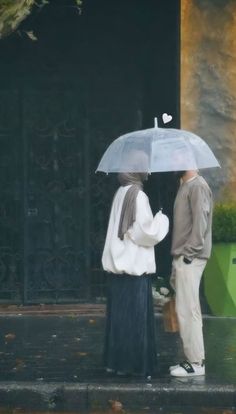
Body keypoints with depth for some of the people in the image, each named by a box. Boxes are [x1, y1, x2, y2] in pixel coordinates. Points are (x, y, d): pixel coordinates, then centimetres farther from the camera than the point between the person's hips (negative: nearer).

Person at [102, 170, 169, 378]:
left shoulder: (121, 193, 10)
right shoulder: (137, 195, -15)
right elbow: (145, 231, -18)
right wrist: (161, 220, -1)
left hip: (119, 263, 8)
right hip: (135, 266, -8)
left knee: (119, 314, 12)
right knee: (134, 315, -1)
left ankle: (116, 360, 18)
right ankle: (133, 363, 3)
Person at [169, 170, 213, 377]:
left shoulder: (198, 186, -11)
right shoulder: (185, 186, 18)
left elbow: (200, 222, -18)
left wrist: (189, 253, -19)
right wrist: (178, 258, 16)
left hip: (190, 259, -10)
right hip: (182, 258, 10)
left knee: (188, 310, -8)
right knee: (185, 310, 10)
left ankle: (196, 362, -5)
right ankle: (192, 358, 15)